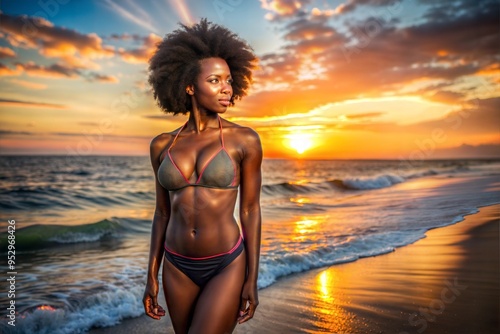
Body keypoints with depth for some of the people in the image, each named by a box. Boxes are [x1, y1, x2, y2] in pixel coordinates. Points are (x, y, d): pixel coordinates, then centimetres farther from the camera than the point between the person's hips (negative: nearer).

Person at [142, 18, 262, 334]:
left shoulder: (245, 140, -9)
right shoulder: (163, 145, 0)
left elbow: (251, 210, -6)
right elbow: (163, 212, 6)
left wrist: (252, 280, -6)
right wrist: (152, 276, 7)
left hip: (227, 267, -3)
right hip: (179, 268, 4)